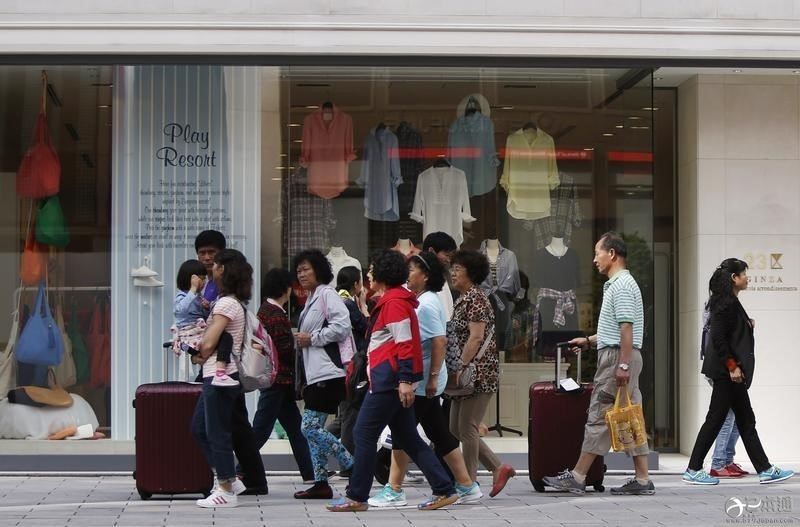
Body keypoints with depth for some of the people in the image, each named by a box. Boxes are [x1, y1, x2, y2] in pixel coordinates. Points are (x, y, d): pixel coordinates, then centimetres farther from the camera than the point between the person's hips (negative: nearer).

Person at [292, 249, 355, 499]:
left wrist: (312, 338, -14)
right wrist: (300, 340, 12)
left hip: (328, 373, -10)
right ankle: (320, 483, 12)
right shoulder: (311, 299, 21)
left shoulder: (328, 294, -9)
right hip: (315, 374, 10)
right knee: (312, 429, 9)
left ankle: (353, 467, -6)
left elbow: (342, 327, -20)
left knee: (310, 428, -13)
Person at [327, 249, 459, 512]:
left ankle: (357, 498, 0)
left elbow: (404, 342, -19)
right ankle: (444, 490, 8)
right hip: (395, 380, 10)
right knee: (408, 437, 10)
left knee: (364, 434, -5)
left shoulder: (394, 301, -12)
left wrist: (405, 380, -23)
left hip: (389, 378, -10)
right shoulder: (398, 298, 19)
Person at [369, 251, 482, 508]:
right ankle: (467, 486, 15)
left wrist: (433, 377, -23)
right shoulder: (420, 301, 16)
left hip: (422, 383, -10)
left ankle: (394, 491, 1)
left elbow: (439, 341, -22)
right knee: (440, 436, 11)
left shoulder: (426, 304, -15)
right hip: (422, 382, 10)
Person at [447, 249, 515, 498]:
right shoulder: (462, 299, 18)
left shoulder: (475, 299, -12)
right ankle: (498, 468, 16)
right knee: (456, 428, 10)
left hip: (478, 373, -10)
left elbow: (476, 338, -20)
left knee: (466, 428, -6)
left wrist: (461, 368, -24)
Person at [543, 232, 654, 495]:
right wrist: (589, 341, 31)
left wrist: (623, 365, -23)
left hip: (617, 356, -10)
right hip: (621, 357, 10)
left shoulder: (621, 285, -12)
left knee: (599, 416, -7)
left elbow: (626, 327, -20)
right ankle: (642, 480, 7)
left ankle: (577, 477, -5)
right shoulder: (618, 284, 20)